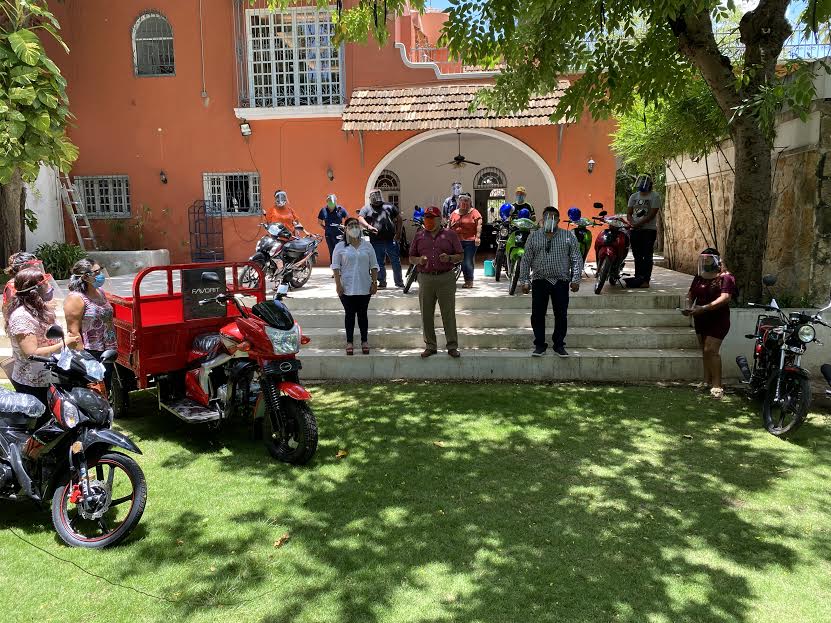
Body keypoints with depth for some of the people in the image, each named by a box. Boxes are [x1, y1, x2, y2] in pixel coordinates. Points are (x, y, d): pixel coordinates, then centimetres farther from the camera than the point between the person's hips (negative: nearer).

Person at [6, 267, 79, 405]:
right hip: (31, 385, -9)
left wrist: (65, 338, 2)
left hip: (46, 380, 9)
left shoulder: (38, 309, 7)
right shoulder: (21, 317, -23)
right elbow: (31, 354, -27)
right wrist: (63, 344, -22)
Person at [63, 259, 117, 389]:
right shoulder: (76, 298, -16)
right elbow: (73, 331, -19)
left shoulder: (99, 291, 9)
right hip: (90, 355, -8)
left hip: (107, 353, 8)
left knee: (106, 389, 17)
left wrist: (113, 347, 19)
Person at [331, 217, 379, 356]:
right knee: (349, 314, 4)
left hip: (364, 287, 1)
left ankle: (365, 342, 17)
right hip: (347, 288, -1)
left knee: (362, 314, 8)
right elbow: (335, 266, -2)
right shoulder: (340, 246, 1)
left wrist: (375, 282, 1)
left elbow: (374, 266, 8)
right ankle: (349, 343, 12)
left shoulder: (367, 245, 7)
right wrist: (338, 284, -10)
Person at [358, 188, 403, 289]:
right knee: (379, 263, 6)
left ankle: (399, 282, 13)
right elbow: (360, 219, -8)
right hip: (376, 241, 0)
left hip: (391, 239, 1)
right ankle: (382, 282, 17)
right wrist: (369, 226, -27)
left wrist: (398, 232, 3)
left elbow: (399, 218, 15)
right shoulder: (366, 209, 9)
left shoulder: (389, 206, 13)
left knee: (396, 261, 1)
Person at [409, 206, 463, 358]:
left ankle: (452, 347, 6)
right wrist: (419, 260, -7)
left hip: (446, 278, -2)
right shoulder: (419, 236, 13)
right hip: (425, 279, 3)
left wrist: (449, 258, -13)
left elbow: (460, 255, 7)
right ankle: (430, 346, 16)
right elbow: (411, 258, 15)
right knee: (426, 315, 5)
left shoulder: (450, 234, 7)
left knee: (448, 314, -2)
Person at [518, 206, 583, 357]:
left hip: (561, 282, 0)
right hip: (540, 281, 1)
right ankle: (540, 345, 12)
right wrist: (524, 281, 2)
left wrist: (576, 279, -4)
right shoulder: (533, 236, 9)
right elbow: (526, 260, 8)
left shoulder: (568, 236, 8)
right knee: (537, 315, 1)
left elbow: (577, 259, 5)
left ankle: (559, 345, 15)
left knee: (561, 315, 2)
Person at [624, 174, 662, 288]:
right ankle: (638, 278, 14)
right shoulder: (634, 196, 15)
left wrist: (638, 223, -19)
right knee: (637, 256, 8)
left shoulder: (655, 196, -2)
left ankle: (645, 280, -7)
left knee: (647, 256, -6)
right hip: (635, 230, 5)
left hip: (649, 230, -5)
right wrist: (632, 223, -9)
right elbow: (629, 213, 11)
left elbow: (652, 214, -12)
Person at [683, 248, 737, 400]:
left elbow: (725, 298, -21)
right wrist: (689, 306, -8)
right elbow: (691, 294, 14)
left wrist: (703, 308, -30)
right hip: (701, 320, 7)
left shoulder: (725, 278, -10)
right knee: (705, 351, 12)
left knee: (711, 350, -14)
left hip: (718, 320, -7)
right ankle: (707, 381, 21)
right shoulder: (699, 277, 9)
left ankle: (717, 385, -10)